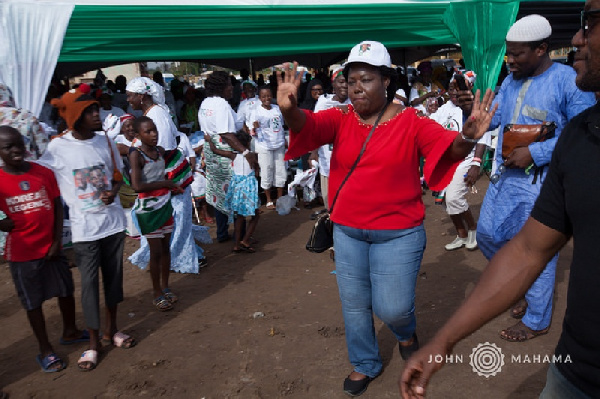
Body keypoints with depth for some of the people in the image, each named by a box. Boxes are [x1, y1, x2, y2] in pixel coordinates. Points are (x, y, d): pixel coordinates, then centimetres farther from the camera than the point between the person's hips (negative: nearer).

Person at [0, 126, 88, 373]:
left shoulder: (44, 173, -3)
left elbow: (57, 207, 0)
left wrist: (57, 241, -4)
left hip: (51, 247, 3)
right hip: (22, 253, -3)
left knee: (66, 290, 15)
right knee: (33, 301, 9)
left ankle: (70, 332, 38)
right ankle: (45, 350, 25)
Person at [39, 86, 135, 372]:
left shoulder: (105, 141, 0)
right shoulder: (57, 147, -10)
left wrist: (113, 192, -10)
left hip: (113, 221, 3)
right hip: (84, 227, -3)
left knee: (114, 276, 13)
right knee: (89, 283, 3)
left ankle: (111, 330, 33)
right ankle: (93, 343, 21)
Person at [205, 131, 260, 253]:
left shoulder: (233, 155, -4)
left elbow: (214, 150, 2)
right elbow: (256, 173, -2)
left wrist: (209, 140, 18)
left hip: (236, 186, 4)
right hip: (249, 186, -3)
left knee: (239, 216, 15)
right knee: (255, 216, 11)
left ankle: (237, 244, 18)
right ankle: (245, 240, -2)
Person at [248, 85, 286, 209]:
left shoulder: (277, 108, 5)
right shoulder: (256, 112, -8)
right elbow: (254, 132, -12)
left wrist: (284, 141, 12)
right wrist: (255, 129, -34)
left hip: (279, 145, 4)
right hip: (264, 146, -4)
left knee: (281, 171, 8)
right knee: (267, 172, 3)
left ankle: (280, 198, 22)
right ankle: (269, 200, 17)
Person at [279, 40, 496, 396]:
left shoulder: (410, 122, -10)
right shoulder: (341, 118, -4)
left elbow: (447, 145, -23)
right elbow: (308, 125, -22)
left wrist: (466, 138, -47)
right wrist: (289, 110, -46)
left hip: (399, 233, -3)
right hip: (347, 230, 3)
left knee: (392, 308, 3)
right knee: (354, 304, 15)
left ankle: (407, 332, 42)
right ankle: (365, 364, 41)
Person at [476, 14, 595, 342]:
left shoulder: (569, 81, -12)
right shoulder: (510, 82, 9)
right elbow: (489, 119, 5)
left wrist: (534, 153, -22)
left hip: (541, 183, -7)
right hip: (505, 176, 7)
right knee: (487, 235, 14)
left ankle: (536, 320, 24)